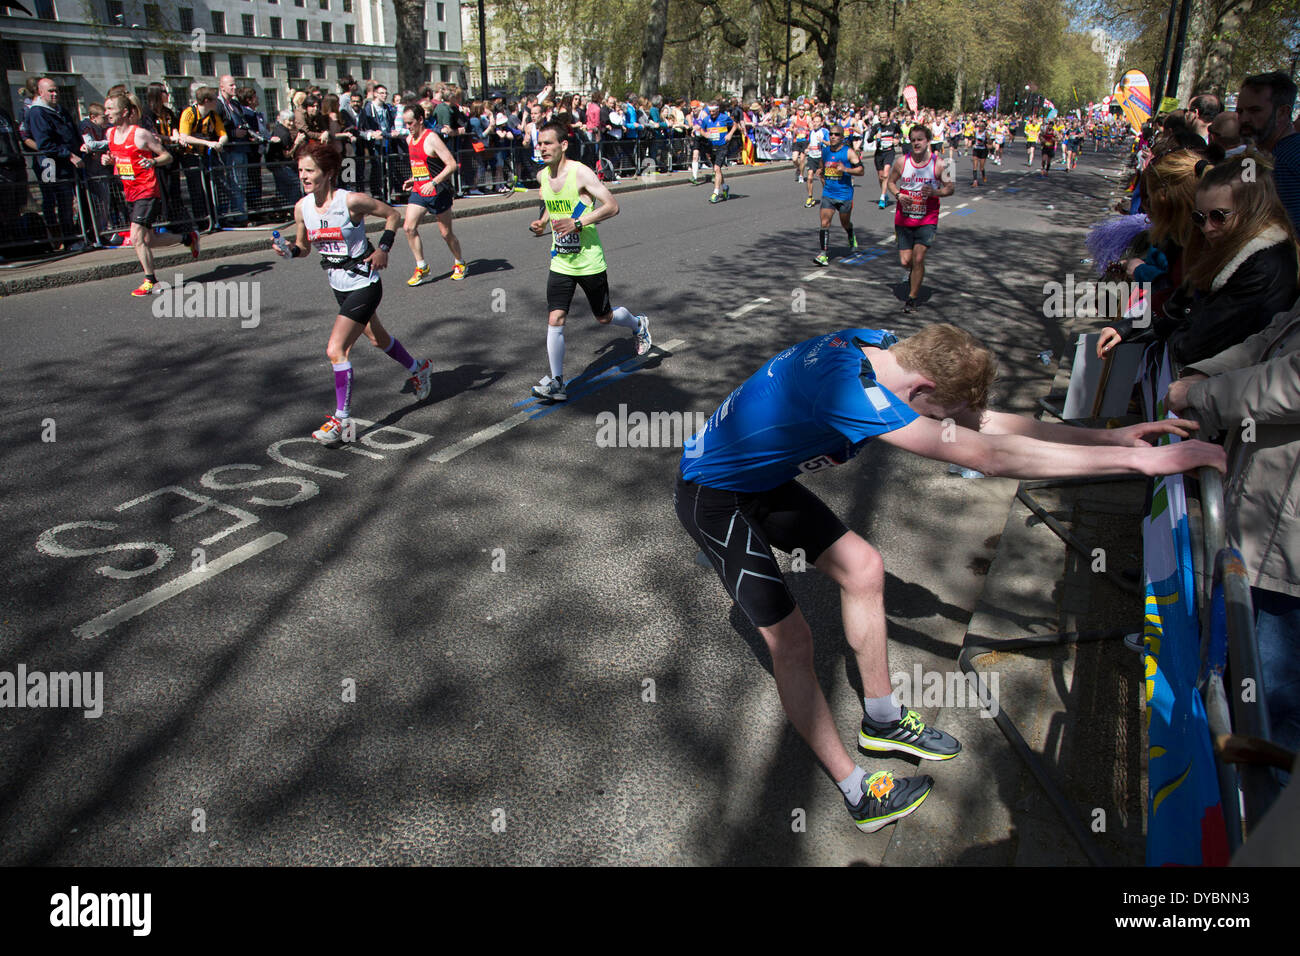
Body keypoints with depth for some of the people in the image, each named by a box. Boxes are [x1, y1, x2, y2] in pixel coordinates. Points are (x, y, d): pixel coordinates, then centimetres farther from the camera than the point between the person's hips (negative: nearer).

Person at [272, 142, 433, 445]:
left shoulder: (351, 201, -20)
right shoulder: (302, 207, -4)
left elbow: (392, 214, -6)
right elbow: (303, 247, 10)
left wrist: (383, 248, -14)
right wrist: (288, 250, -11)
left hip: (364, 286, -7)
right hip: (339, 286, 7)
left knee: (336, 350, -15)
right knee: (378, 340, 25)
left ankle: (342, 420, -6)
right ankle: (417, 368, 53)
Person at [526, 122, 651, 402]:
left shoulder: (580, 173, -16)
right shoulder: (543, 176, 4)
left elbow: (613, 206, -19)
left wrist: (578, 223, -27)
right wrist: (541, 223, 2)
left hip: (589, 262, -4)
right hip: (560, 263, 5)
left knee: (604, 317, 12)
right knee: (555, 319, -7)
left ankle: (639, 325, 45)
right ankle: (556, 382, -1)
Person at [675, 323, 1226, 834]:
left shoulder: (879, 349, -10)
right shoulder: (849, 389, -39)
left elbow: (980, 423, -4)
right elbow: (990, 457, -40)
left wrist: (1111, 436, -6)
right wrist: (1140, 460, -36)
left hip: (762, 477, 9)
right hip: (714, 497, -9)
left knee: (862, 567, 11)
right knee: (791, 641, -6)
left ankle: (882, 721, 28)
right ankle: (857, 794, 11)